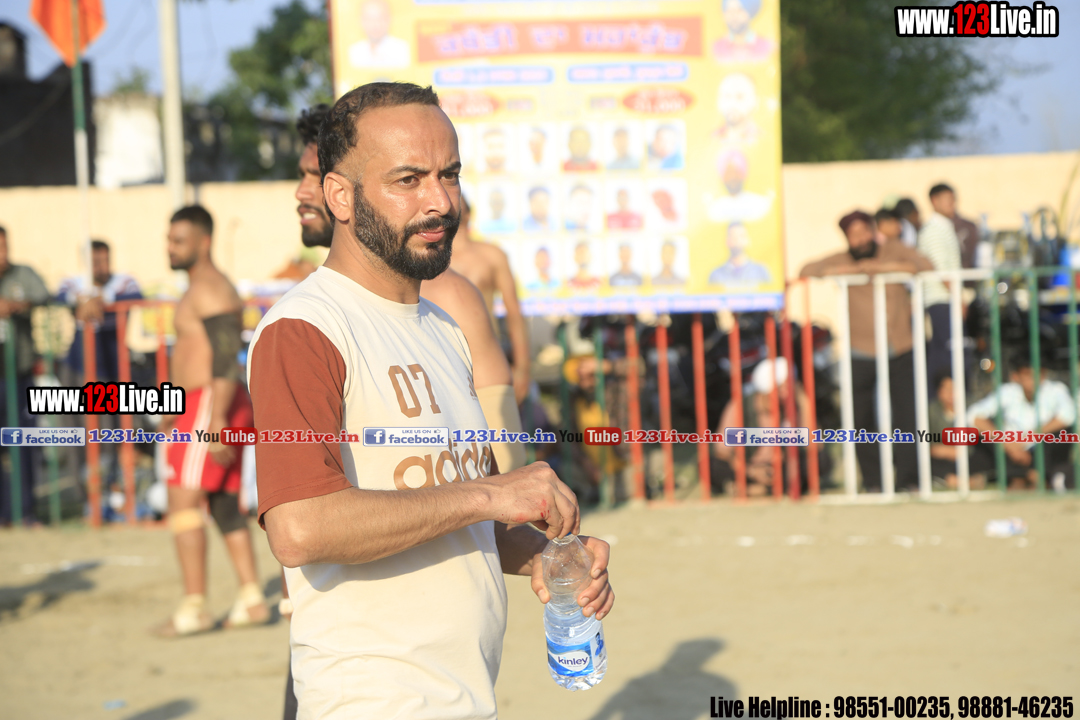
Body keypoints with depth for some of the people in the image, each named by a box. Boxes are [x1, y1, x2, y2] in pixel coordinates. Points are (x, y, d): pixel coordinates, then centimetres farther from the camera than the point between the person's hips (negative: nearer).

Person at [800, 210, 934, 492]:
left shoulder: (894, 252, 5)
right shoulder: (841, 261, 4)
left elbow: (925, 265, -8)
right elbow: (807, 271, -8)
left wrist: (884, 267, -16)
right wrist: (853, 269, -15)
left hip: (900, 351, 0)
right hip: (862, 353, 0)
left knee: (906, 413, -7)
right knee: (862, 419, 1)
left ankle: (908, 477, 2)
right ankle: (872, 480, 12)